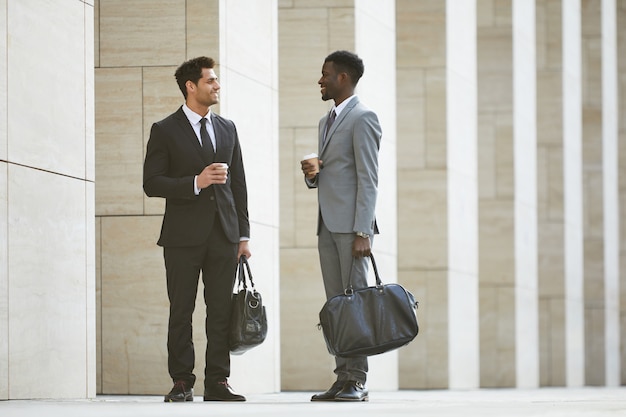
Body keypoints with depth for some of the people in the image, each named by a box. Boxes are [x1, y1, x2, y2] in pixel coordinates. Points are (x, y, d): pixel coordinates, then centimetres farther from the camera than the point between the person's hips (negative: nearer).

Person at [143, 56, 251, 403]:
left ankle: (217, 381, 6)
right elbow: (151, 183, -6)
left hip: (223, 234, 4)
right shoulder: (165, 131, 1)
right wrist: (196, 182, -17)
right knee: (181, 312, -1)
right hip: (184, 236, -4)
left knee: (221, 311, 2)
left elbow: (239, 184, 15)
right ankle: (181, 383, 3)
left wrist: (243, 234, 10)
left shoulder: (227, 128, 15)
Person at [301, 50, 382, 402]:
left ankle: (358, 380, -8)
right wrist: (312, 174, 3)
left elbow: (368, 179, -13)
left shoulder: (363, 118, -7)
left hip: (352, 225, -9)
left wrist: (362, 232, -20)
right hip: (328, 225, 9)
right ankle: (343, 378, 6)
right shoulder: (327, 121, 21)